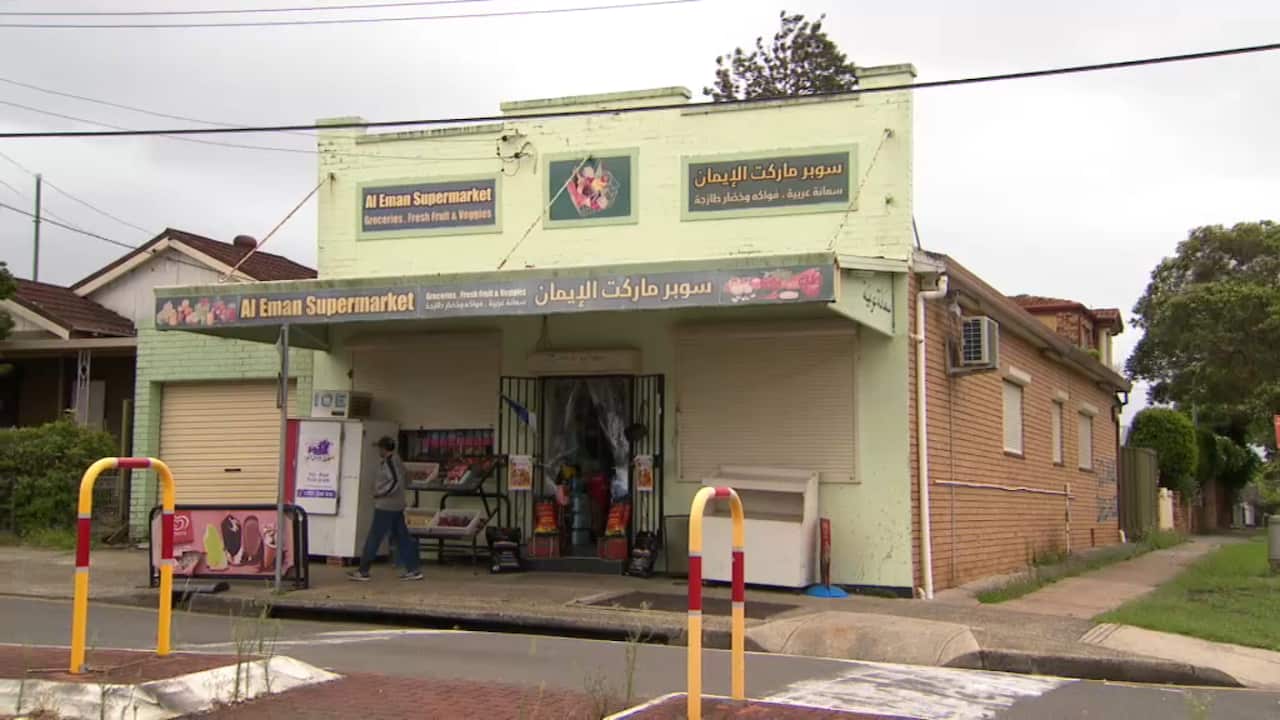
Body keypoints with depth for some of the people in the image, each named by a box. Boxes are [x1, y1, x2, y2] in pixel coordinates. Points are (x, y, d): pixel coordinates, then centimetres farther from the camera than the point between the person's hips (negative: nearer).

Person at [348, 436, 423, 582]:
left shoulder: (389, 461, -15)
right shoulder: (397, 460, 13)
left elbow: (395, 481, -24)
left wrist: (380, 494, -16)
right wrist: (379, 489, 14)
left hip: (385, 507, -9)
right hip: (397, 506, 9)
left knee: (373, 538, -2)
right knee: (401, 538, 10)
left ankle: (363, 572, 3)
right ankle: (413, 570, 9)